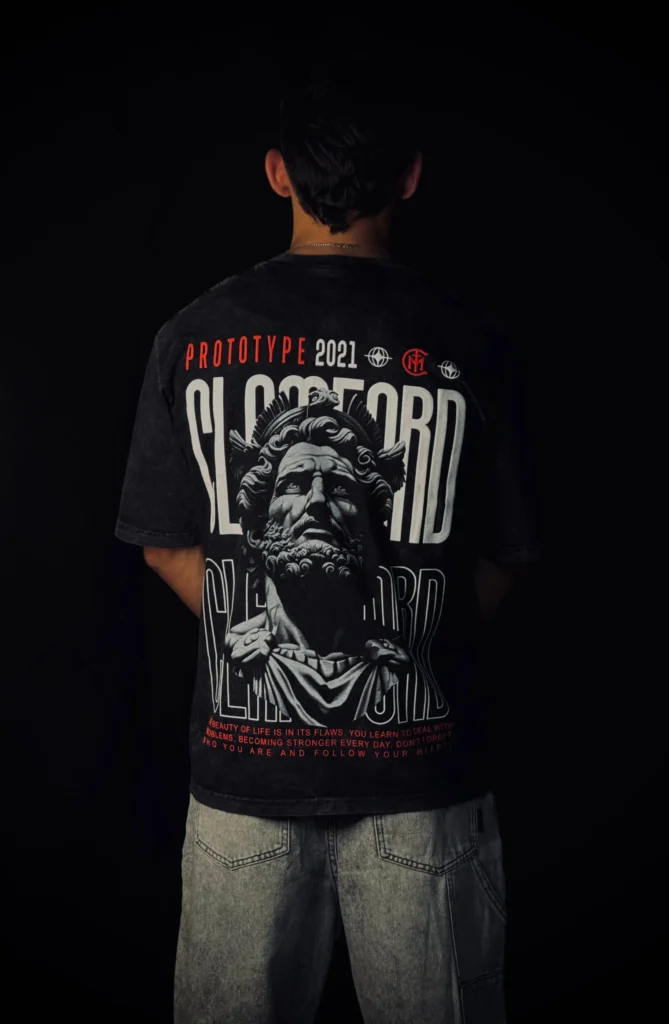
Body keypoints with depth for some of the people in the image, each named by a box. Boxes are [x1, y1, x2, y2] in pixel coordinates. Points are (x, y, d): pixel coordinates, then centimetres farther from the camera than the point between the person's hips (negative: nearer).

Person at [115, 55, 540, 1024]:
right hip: (422, 763, -1)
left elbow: (167, 549, 2)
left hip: (244, 755, 2)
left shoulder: (195, 335, -4)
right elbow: (499, 565, 0)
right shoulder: (468, 345, -8)